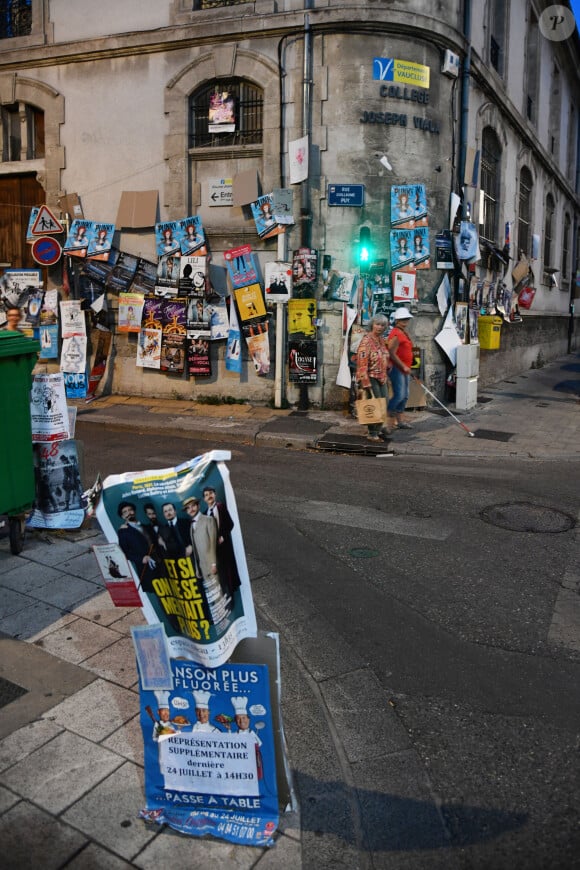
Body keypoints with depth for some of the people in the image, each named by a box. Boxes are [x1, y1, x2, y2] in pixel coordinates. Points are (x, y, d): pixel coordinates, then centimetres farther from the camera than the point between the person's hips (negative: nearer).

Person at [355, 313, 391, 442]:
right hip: (371, 377, -8)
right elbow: (362, 362, -20)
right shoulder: (367, 340, -15)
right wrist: (365, 382, -24)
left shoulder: (382, 339, 11)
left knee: (384, 403, 11)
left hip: (382, 377, 8)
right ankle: (373, 433, 4)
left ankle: (379, 427, 26)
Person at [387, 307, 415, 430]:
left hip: (404, 369, 10)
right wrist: (403, 366, -19)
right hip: (397, 368, -10)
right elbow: (392, 354, -21)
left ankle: (399, 420, 19)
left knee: (404, 396, 12)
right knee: (398, 395, -12)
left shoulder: (404, 333, 17)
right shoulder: (396, 334, -15)